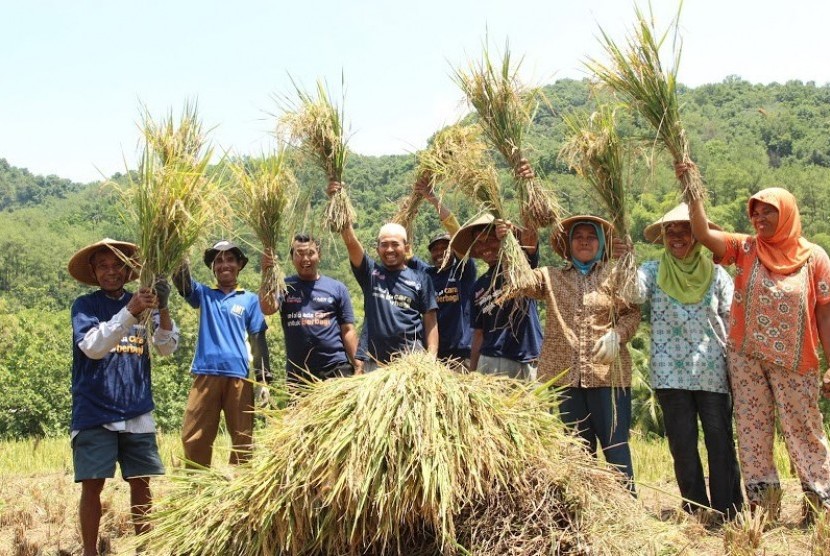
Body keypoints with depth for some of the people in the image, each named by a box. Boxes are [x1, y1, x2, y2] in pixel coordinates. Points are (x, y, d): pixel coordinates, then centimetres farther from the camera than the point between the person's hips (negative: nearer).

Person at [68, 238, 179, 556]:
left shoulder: (143, 303, 7)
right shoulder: (85, 305, -2)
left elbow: (167, 348, -3)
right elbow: (93, 347, -19)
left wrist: (162, 309, -20)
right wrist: (131, 311, -29)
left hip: (137, 412, 3)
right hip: (94, 412, -3)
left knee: (141, 482, 6)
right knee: (93, 484, -3)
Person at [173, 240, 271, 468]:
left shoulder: (250, 300, 12)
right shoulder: (204, 294, 15)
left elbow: (258, 340, 8)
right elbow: (181, 280, -4)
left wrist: (264, 379, 1)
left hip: (238, 376, 0)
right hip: (205, 374, 1)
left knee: (243, 439, 3)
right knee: (194, 438, -1)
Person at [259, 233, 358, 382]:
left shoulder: (337, 288, 5)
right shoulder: (285, 286, 6)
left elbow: (348, 330, 4)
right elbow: (267, 309, -14)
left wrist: (357, 366, -4)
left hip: (336, 369, -1)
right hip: (297, 372, 1)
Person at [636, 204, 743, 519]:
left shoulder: (715, 274, 7)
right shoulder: (653, 272, 6)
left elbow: (733, 321, 8)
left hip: (713, 372, 0)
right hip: (671, 373, 0)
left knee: (721, 442, -1)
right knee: (682, 445, 4)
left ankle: (728, 513, 6)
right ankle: (695, 512, 14)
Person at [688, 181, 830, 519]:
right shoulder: (745, 249, 3)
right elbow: (702, 233, -11)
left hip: (795, 362, -2)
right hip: (746, 357, 2)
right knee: (752, 429, 5)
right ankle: (761, 501, 13)